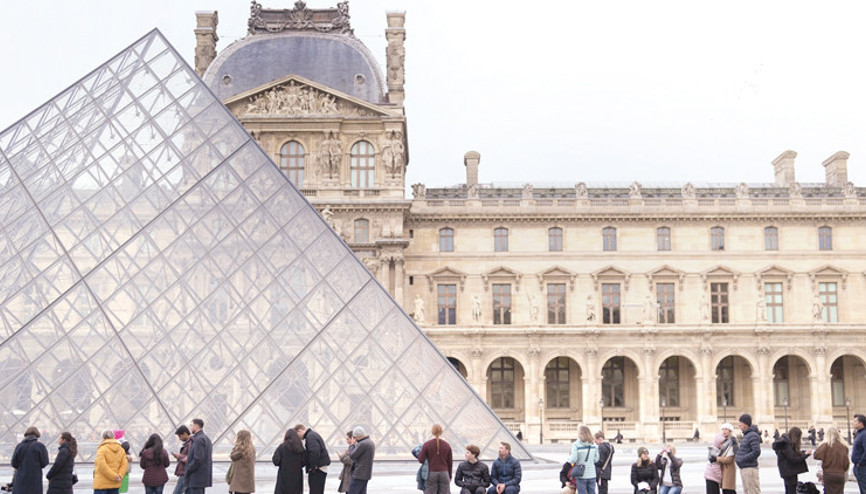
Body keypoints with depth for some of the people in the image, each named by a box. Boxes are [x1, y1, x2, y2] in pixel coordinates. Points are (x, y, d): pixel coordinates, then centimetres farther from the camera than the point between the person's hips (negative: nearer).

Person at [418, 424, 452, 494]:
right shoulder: (447, 445, 2)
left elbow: (421, 460, -5)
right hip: (444, 473, 2)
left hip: (431, 474, -1)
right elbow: (449, 463, 7)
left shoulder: (427, 444, -4)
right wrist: (450, 477, 16)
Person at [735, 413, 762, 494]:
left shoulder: (753, 435, -12)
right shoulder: (746, 435, 18)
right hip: (744, 469, 10)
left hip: (750, 469, -10)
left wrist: (742, 459, -19)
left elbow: (756, 452, -21)